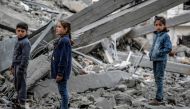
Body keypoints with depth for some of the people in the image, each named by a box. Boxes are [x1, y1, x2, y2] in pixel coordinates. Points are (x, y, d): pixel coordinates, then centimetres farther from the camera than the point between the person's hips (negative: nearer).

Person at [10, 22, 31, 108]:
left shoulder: (26, 42, -15)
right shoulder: (18, 41, 15)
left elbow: (25, 57, -20)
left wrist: (21, 69, -21)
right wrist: (13, 66, 22)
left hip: (21, 66, -9)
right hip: (16, 66, 9)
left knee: (21, 84, -4)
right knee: (16, 84, 18)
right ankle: (19, 99, 33)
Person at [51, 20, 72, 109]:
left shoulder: (65, 41, -20)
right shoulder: (61, 40, 11)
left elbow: (64, 58, -22)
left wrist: (60, 73, -21)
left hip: (62, 71, -10)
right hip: (59, 69, 10)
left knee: (62, 90, -1)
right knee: (62, 90, 17)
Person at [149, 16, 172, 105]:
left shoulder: (165, 36, -11)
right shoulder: (155, 35, 12)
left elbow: (169, 48, -17)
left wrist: (159, 53, -19)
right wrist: (151, 53, 7)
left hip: (161, 60, -8)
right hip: (155, 60, 8)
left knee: (159, 78, -7)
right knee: (156, 78, 14)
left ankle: (158, 99, -4)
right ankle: (160, 96, 24)